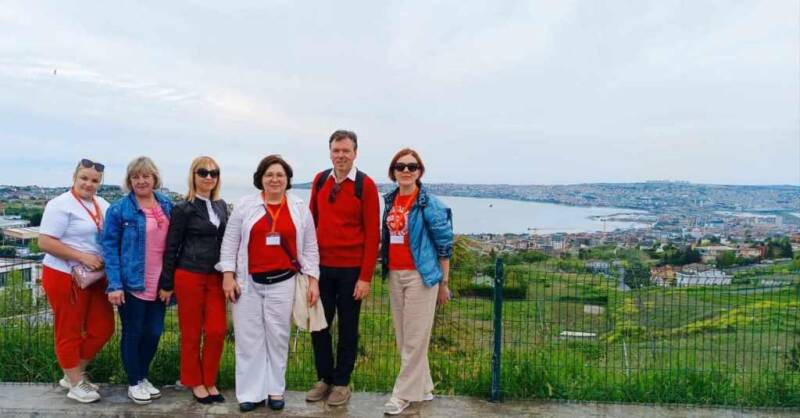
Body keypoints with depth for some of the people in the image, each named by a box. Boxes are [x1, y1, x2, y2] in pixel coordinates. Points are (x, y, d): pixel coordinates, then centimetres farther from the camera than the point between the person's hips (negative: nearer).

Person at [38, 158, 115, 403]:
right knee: (69, 332, 5)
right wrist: (82, 256, -22)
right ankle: (75, 384, 18)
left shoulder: (103, 205, 9)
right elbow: (45, 243, -18)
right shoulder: (61, 205, -13)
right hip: (65, 277, -7)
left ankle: (74, 373, 29)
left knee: (103, 327, 10)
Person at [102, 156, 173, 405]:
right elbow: (110, 247, -10)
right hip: (132, 284, -4)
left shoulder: (167, 206, 7)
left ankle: (143, 377, 31)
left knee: (154, 333, 11)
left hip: (159, 284, 5)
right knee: (133, 333, 7)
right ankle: (134, 383, 23)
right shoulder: (119, 209, -8)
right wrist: (114, 284, -16)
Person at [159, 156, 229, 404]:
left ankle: (210, 382, 19)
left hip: (216, 277, 5)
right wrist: (166, 284, -4)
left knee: (217, 330, 2)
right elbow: (171, 247, -5)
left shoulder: (221, 206, 10)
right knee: (191, 333, 6)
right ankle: (195, 383, 20)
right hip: (189, 276, -5)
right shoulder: (183, 209, -6)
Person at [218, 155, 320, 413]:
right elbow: (230, 243, 3)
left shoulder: (300, 209, 4)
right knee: (249, 337, 4)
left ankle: (275, 390, 20)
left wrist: (313, 280, 1)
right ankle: (250, 392, 15)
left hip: (282, 283, 0)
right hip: (248, 282, 0)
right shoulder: (245, 205, 2)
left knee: (278, 337, 7)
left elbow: (309, 248, 6)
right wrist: (228, 275, -3)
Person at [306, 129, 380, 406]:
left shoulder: (365, 185, -8)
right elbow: (312, 221, 13)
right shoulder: (319, 181, 5)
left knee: (347, 327, 8)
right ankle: (324, 378, 25)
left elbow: (372, 234, -9)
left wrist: (366, 276, -12)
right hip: (321, 266, 4)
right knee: (319, 324, 9)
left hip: (351, 269, -3)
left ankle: (342, 382, 22)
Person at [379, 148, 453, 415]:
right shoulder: (390, 201, 8)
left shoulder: (429, 203, -10)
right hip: (395, 275, 7)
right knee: (403, 337, 13)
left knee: (415, 338, 0)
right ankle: (422, 388, 27)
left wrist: (443, 283, -8)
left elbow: (444, 244, -8)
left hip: (420, 275, -7)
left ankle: (403, 394, 10)